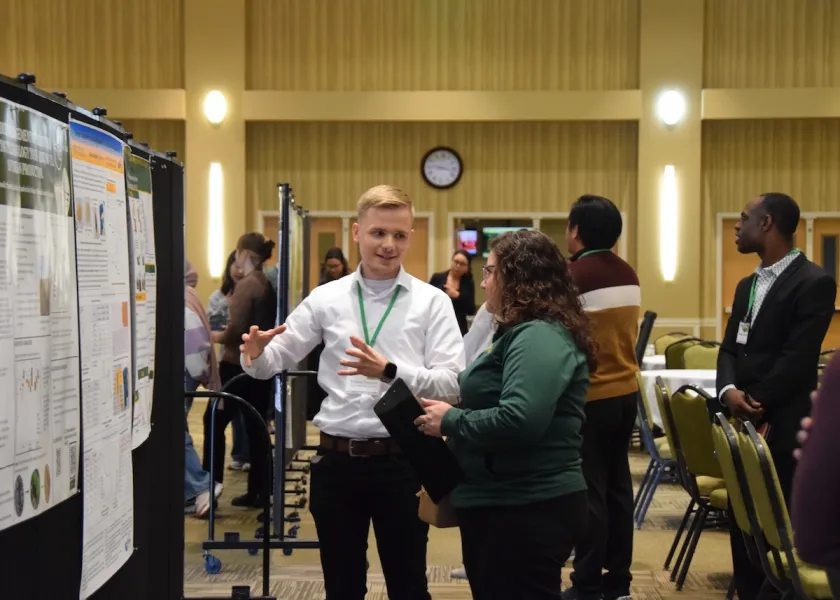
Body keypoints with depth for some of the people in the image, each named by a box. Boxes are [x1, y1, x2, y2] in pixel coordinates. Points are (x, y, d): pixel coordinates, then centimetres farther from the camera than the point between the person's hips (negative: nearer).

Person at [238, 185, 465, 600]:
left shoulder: (432, 302, -3)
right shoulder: (326, 299, 4)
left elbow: (453, 382, -11)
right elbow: (276, 359, 5)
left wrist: (389, 371, -26)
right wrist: (256, 355, -19)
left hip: (401, 461, -2)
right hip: (337, 459, 2)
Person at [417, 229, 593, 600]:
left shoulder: (540, 337, -19)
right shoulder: (526, 333, 17)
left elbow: (519, 420, -31)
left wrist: (450, 421, -18)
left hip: (527, 511, -11)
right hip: (504, 505, 11)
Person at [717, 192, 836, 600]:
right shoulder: (747, 285, 17)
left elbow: (797, 358, -16)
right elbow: (729, 349, 11)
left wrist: (756, 403, -13)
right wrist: (729, 392, -9)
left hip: (782, 427, -8)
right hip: (744, 423, 8)